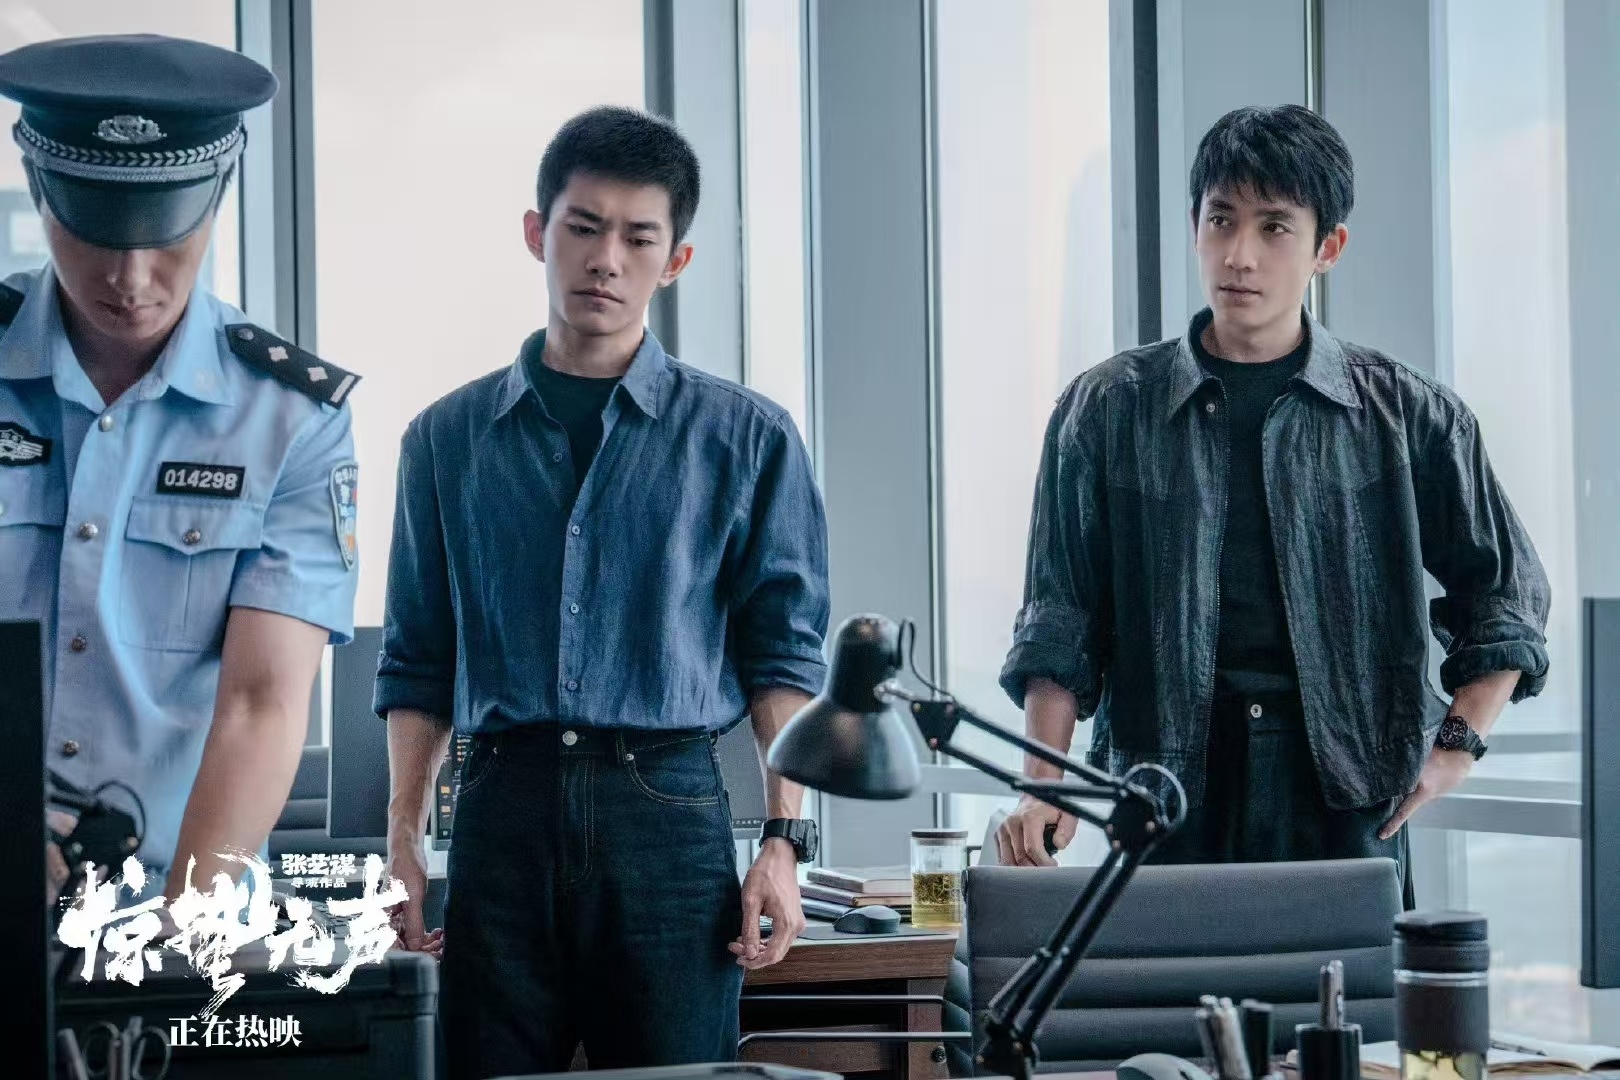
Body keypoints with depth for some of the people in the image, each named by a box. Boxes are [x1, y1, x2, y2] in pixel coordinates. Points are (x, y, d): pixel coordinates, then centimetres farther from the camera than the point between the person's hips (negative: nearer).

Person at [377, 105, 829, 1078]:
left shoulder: (745, 439, 7)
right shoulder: (451, 439, 13)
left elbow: (783, 651, 5)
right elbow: (418, 666, 15)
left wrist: (785, 839, -4)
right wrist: (403, 839, 6)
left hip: (668, 810, -1)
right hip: (503, 807, 2)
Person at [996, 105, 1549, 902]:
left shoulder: (1405, 416, 7)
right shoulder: (1108, 411, 8)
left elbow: (1506, 596, 15)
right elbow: (1060, 622, 8)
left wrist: (1456, 745, 4)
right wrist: (1044, 787, -2)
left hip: (1347, 792, 0)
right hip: (1166, 781, 0)